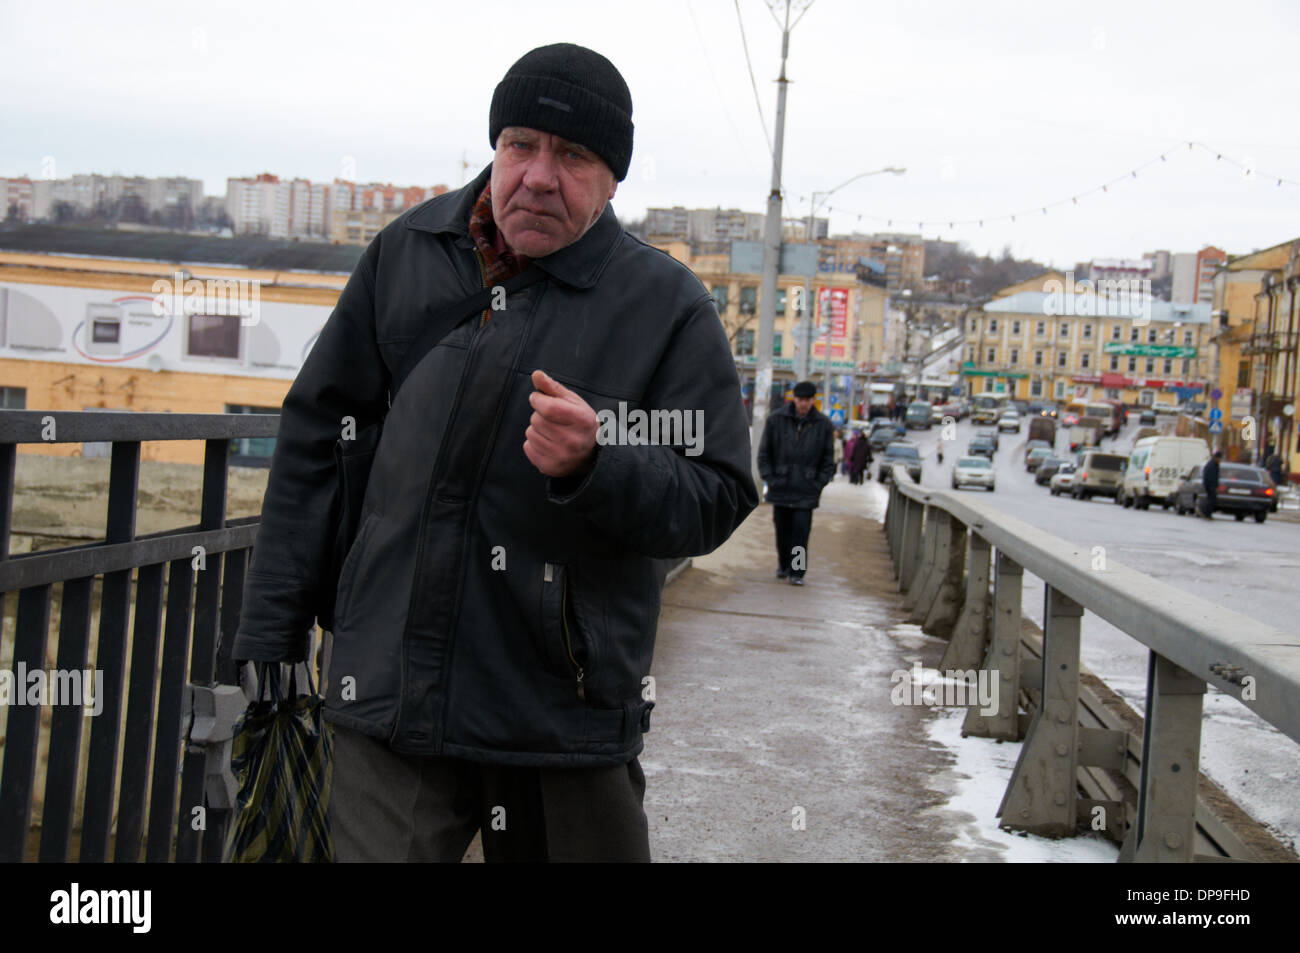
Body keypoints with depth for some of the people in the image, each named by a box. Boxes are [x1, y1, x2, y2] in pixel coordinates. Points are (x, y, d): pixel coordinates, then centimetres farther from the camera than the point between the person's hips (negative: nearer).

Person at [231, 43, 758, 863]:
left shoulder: (668, 306, -2)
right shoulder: (406, 255, 7)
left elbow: (717, 501, -3)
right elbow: (315, 437, 14)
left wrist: (593, 464, -23)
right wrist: (270, 636, 12)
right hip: (389, 694, 2)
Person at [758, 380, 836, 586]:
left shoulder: (823, 424, 0)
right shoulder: (776, 420, 0)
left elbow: (828, 458, 7)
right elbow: (764, 452, 6)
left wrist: (819, 483, -1)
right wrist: (769, 478, -2)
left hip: (806, 491, -1)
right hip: (781, 487, 1)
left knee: (801, 530, -7)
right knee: (782, 528, 10)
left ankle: (797, 572, -2)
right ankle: (783, 565, 28)